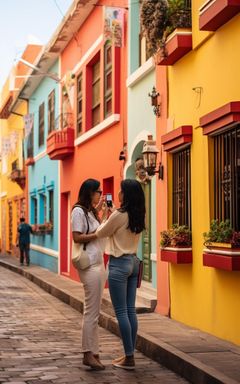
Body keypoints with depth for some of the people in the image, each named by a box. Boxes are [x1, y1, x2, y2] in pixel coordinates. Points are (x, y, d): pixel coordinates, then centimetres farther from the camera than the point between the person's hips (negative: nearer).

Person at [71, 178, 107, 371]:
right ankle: (88, 354, -1)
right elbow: (77, 237, -14)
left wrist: (97, 211, 14)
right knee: (92, 311, -7)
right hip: (89, 265, -9)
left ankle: (93, 352, 14)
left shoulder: (90, 211, 19)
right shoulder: (79, 211, -8)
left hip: (99, 263, 9)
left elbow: (99, 231, 15)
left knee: (94, 311, 10)